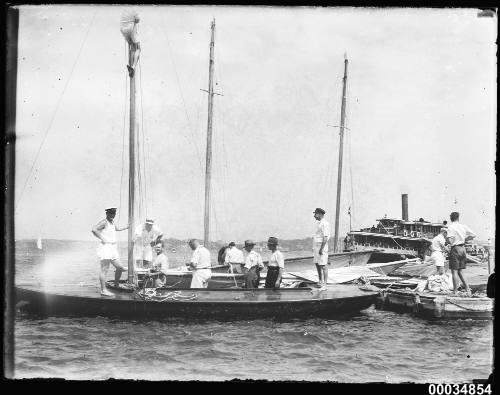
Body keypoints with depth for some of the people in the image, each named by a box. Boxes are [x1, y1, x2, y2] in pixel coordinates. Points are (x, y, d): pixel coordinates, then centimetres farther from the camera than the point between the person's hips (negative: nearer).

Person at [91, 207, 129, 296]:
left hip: (113, 248, 9)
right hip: (105, 247, -9)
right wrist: (102, 238, -20)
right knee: (104, 269, -10)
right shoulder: (104, 222, -10)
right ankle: (103, 290, -10)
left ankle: (116, 285, 31)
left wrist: (126, 227, 48)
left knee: (120, 268, 12)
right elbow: (94, 230, -25)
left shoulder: (112, 222, 18)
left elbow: (117, 229, 42)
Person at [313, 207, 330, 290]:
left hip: (322, 247, -10)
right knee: (317, 264, 15)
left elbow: (325, 237, -21)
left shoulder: (325, 224, -16)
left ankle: (324, 285, -7)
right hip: (316, 247, 10)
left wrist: (321, 249, -23)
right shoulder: (319, 223, 16)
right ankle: (320, 282, 26)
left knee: (323, 266, -8)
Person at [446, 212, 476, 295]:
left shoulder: (451, 227, -10)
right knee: (459, 271, 17)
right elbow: (473, 235, 9)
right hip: (463, 248, 6)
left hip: (455, 249, -6)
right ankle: (467, 288, 10)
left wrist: (446, 238, 3)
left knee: (454, 271, -1)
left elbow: (450, 241, -18)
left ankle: (455, 291, -1)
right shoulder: (463, 227, 6)